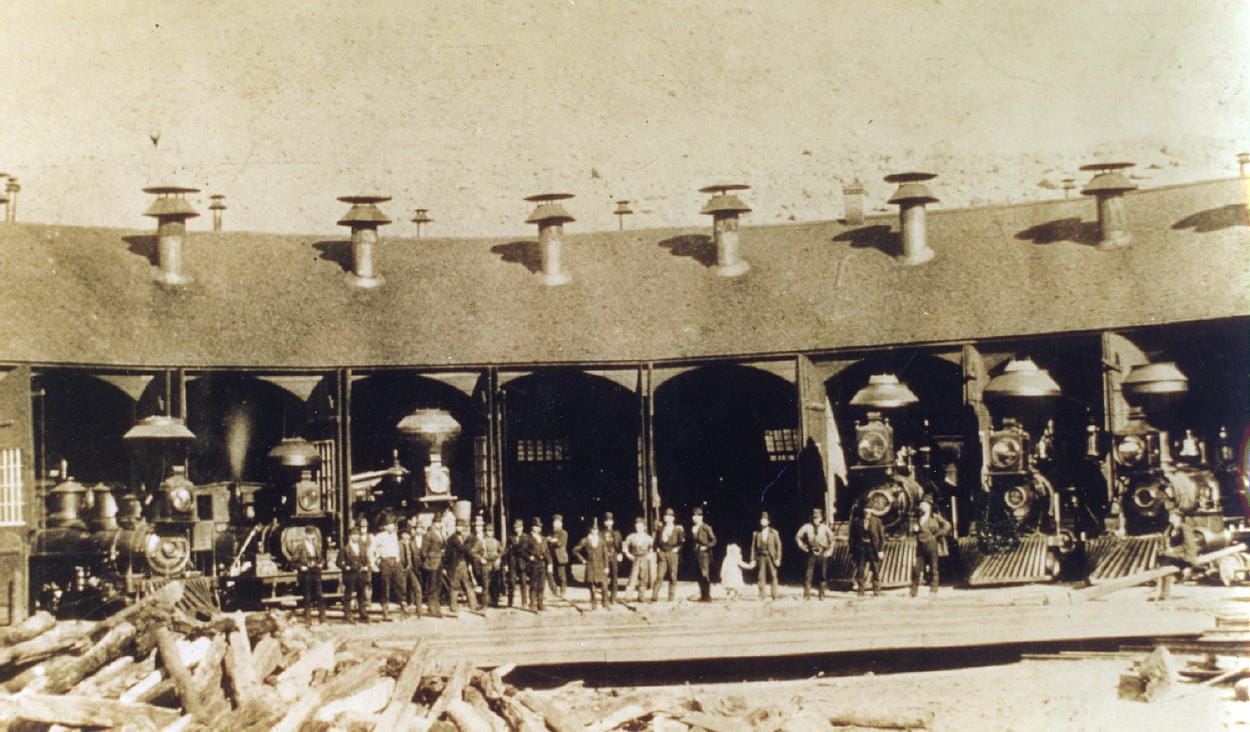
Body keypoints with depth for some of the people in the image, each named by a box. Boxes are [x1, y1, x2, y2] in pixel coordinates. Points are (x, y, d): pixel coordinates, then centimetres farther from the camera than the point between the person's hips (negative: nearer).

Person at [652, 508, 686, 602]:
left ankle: (671, 598, 4)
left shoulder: (678, 529, 6)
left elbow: (682, 541, 1)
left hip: (672, 554, -2)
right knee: (659, 576, -6)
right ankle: (654, 597, -9)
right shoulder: (661, 529, 15)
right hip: (662, 554, 2)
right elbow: (656, 541, 21)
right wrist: (657, 549, 7)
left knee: (672, 577, 0)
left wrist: (677, 548, -9)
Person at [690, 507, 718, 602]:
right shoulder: (692, 528, 12)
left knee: (705, 575, -11)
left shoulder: (706, 528, -4)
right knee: (700, 576, 7)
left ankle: (707, 596, -9)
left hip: (704, 554, -6)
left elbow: (713, 540, -4)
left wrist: (706, 547, -11)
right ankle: (702, 596, 11)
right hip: (697, 554, 6)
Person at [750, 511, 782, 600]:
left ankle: (774, 596, 1)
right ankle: (761, 596, 4)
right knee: (761, 577, -1)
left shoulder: (774, 533, 4)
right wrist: (753, 559, 2)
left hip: (771, 557, -1)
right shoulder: (756, 533, 6)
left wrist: (778, 559, -3)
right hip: (760, 557, 1)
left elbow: (778, 545, 4)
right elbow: (753, 546, 7)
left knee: (773, 576, -4)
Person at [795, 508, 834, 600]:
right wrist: (803, 547, 3)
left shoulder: (825, 527, 2)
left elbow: (832, 539, 12)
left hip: (822, 554, 1)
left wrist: (829, 550, 6)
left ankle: (821, 595, 13)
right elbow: (798, 537, 9)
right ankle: (806, 595, 2)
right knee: (808, 575, -3)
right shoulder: (807, 527, -1)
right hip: (811, 553, -1)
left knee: (823, 575, 4)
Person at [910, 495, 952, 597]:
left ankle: (933, 591, 4)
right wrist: (914, 529, 1)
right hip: (920, 546, 5)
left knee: (933, 568, -1)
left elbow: (947, 525, 0)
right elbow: (914, 530, 24)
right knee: (916, 568, 0)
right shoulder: (919, 517, 15)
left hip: (931, 544, -5)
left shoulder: (935, 517, 1)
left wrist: (938, 535, -4)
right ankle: (913, 591, 5)